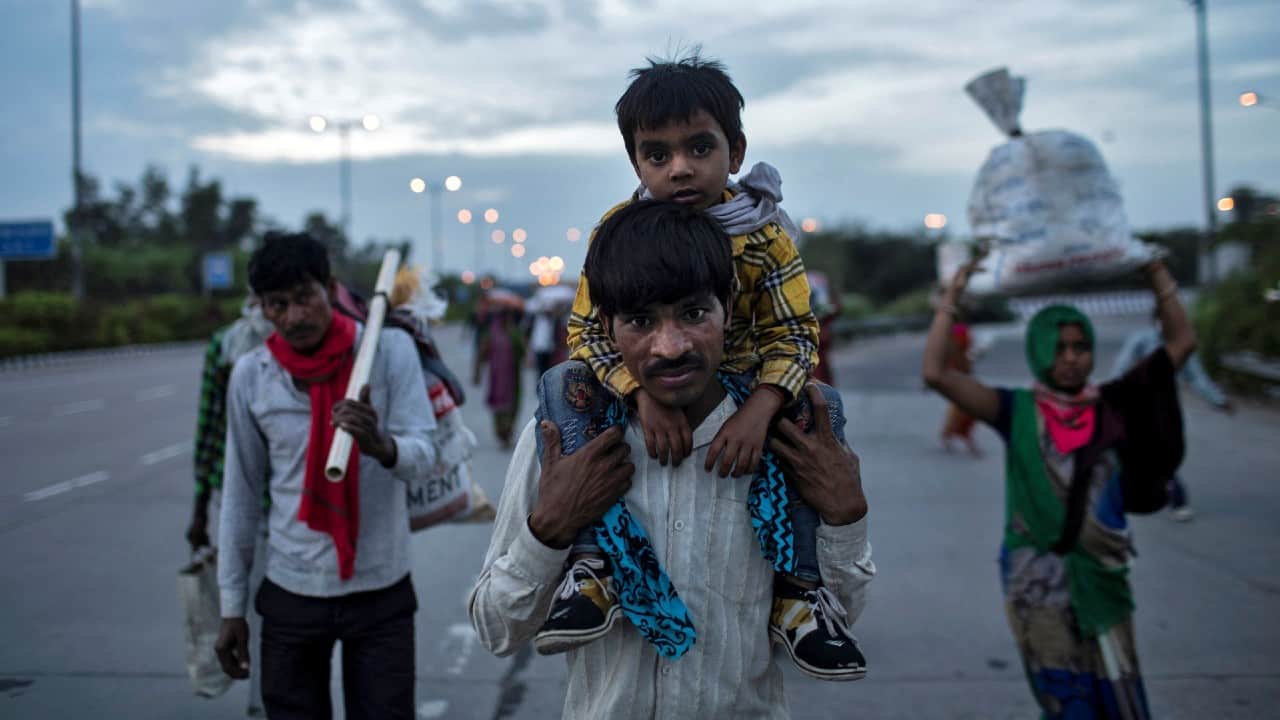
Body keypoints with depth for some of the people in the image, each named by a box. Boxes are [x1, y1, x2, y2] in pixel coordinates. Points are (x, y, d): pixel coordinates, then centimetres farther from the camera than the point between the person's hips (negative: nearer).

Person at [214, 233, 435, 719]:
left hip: (380, 589, -1)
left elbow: (423, 455, -16)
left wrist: (381, 446, -39)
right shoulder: (250, 375, -3)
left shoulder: (390, 350, -8)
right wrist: (231, 606, 6)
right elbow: (240, 494, 4)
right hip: (290, 592, 2)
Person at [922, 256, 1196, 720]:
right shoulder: (1017, 413, -4)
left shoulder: (1111, 407, 2)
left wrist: (1155, 269, -2)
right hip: (1038, 583, -2)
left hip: (1101, 577, 2)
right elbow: (935, 373, -15)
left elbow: (1181, 342, 3)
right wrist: (952, 297, -14)